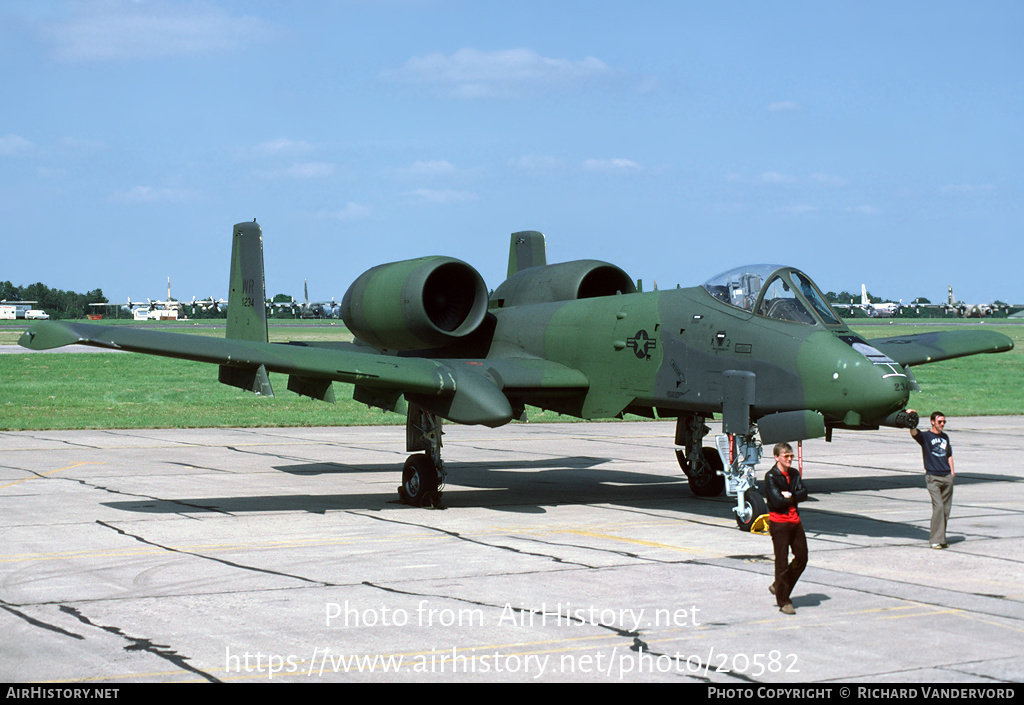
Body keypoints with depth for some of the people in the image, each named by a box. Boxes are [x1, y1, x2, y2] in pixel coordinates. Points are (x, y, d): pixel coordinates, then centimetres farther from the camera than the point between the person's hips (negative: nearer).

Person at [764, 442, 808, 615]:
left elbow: (803, 493, -2)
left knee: (802, 558, 9)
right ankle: (783, 602, 5)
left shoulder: (794, 473, 10)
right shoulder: (771, 476, -10)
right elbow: (777, 501, -19)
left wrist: (789, 495, -17)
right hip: (779, 523, -7)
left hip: (795, 521, 7)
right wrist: (794, 498, -5)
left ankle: (779, 587, 27)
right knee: (782, 562, -3)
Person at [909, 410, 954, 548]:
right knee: (938, 506, -16)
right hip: (932, 477, -6)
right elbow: (914, 433, -20)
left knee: (946, 508, 6)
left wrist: (952, 470, 16)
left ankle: (941, 538, 15)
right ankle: (936, 540, -12)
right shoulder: (925, 436, 0)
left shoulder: (945, 437, 17)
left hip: (947, 477, 6)